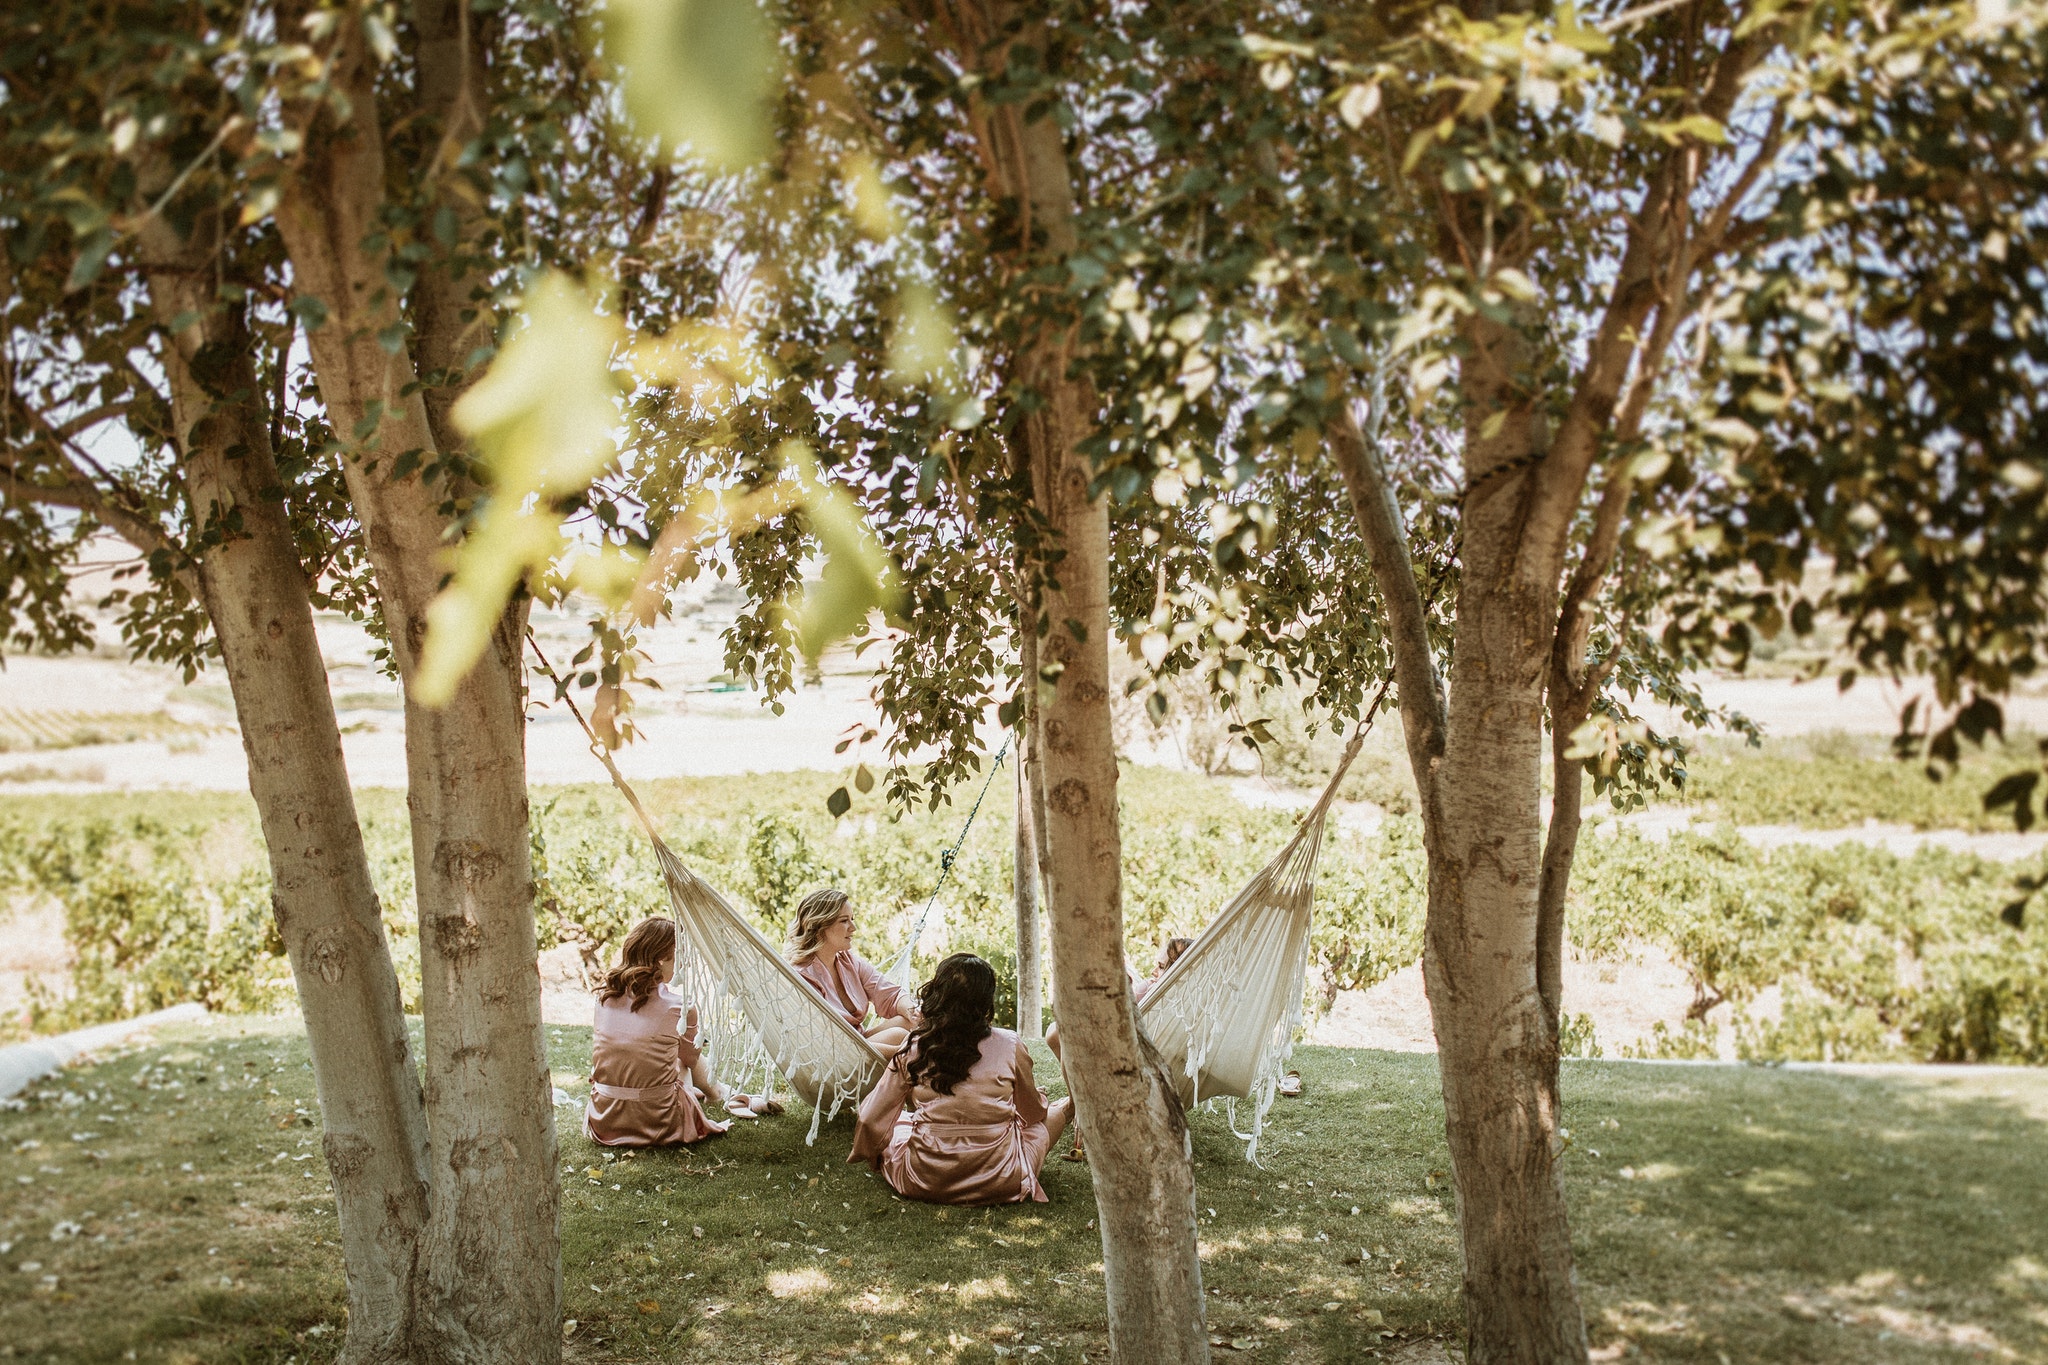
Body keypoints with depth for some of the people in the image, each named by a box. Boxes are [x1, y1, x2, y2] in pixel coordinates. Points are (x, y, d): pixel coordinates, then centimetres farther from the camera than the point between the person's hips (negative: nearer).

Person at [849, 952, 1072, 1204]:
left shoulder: (912, 1052, -9)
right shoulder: (1010, 1046, -10)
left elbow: (872, 1122, -1)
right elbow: (1033, 1113, 7)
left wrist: (862, 1153, 22)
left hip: (924, 1184, 1)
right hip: (1000, 1183, -1)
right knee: (1050, 1114, 24)